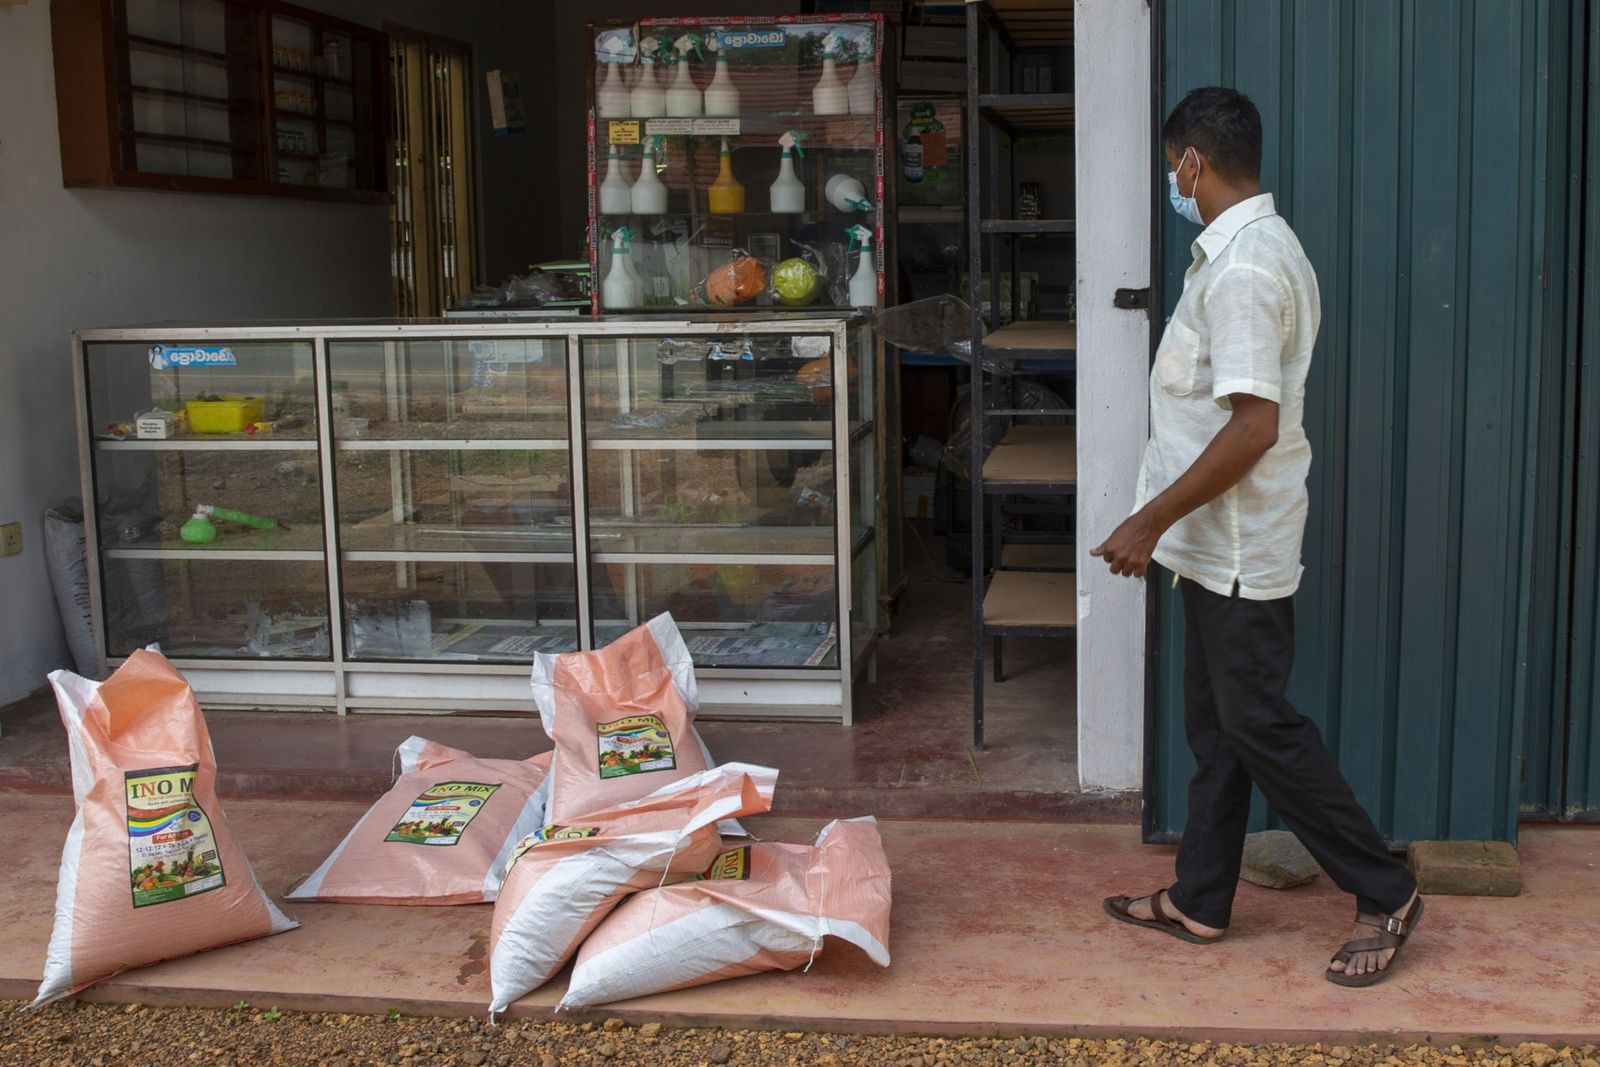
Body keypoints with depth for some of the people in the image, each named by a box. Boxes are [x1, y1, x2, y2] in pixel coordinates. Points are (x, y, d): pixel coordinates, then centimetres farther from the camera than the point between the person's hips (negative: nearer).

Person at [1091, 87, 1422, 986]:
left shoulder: (1242, 268, -22)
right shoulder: (1257, 246, 11)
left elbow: (1254, 425, -28)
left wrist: (1153, 520, -21)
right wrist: (1168, 518, 23)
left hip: (1239, 547, -10)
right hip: (1221, 542, 10)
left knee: (1260, 725, 0)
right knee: (1215, 723, 15)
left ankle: (1386, 895, 13)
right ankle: (1200, 901, 26)